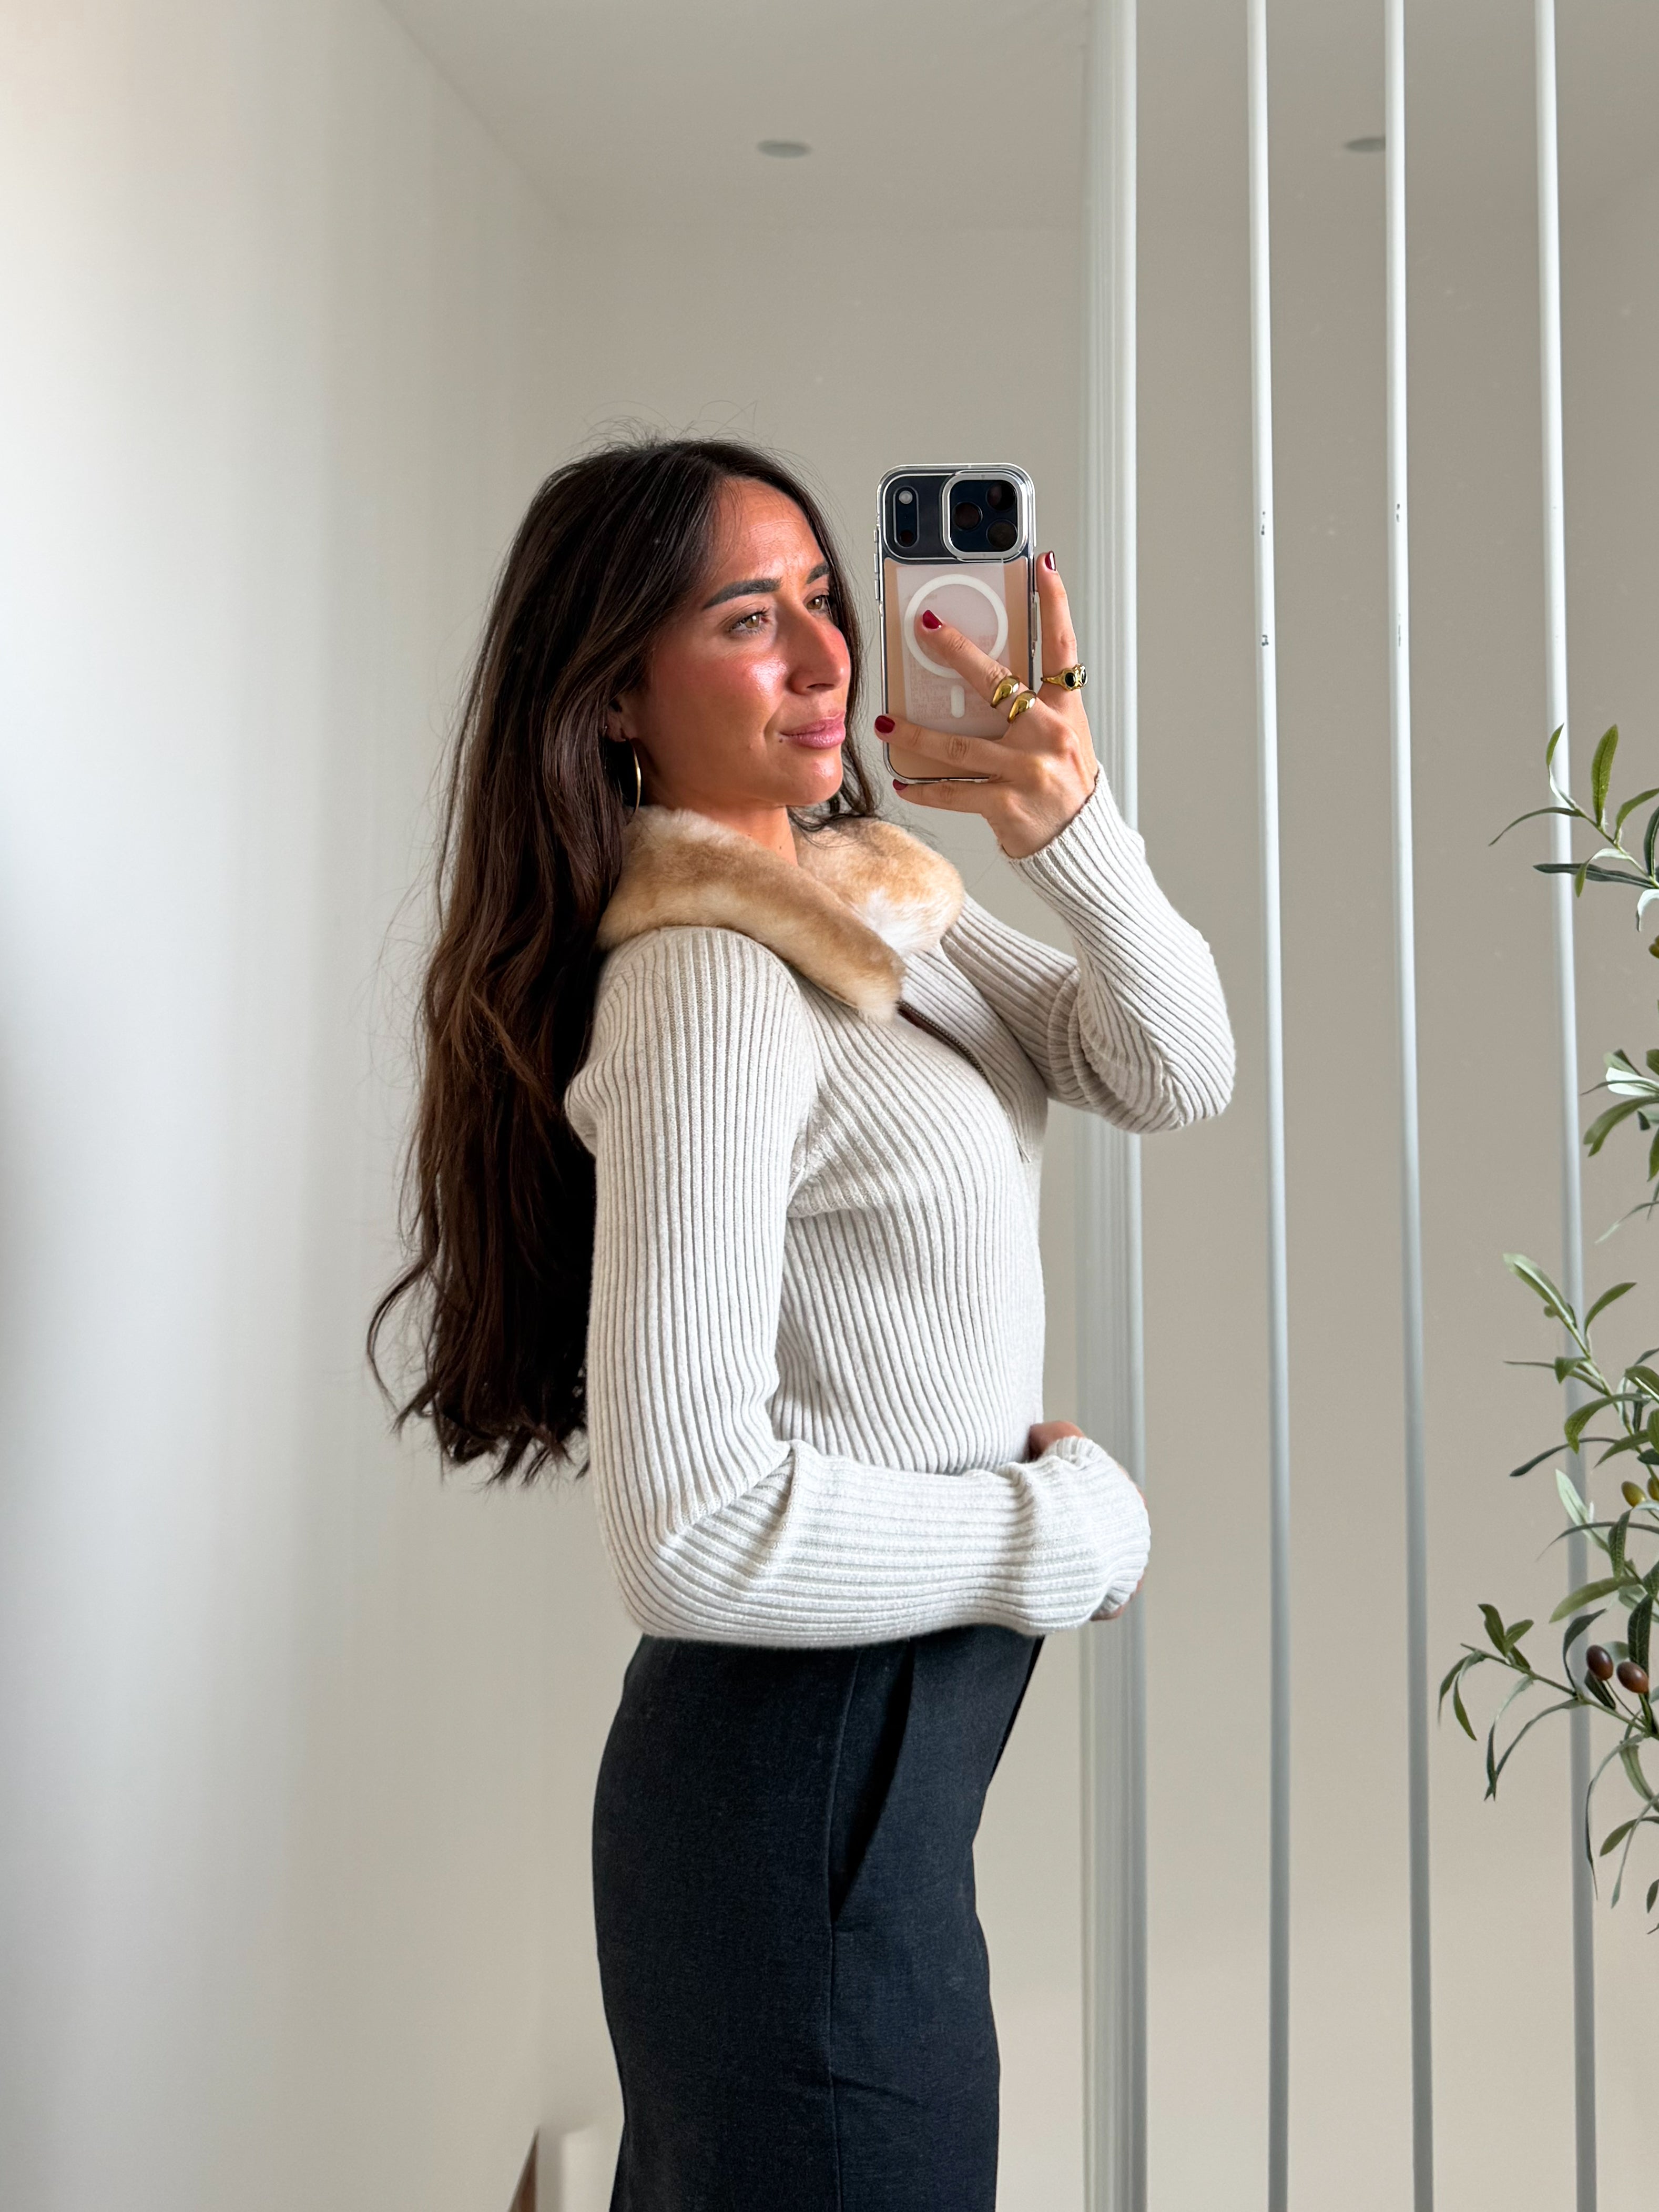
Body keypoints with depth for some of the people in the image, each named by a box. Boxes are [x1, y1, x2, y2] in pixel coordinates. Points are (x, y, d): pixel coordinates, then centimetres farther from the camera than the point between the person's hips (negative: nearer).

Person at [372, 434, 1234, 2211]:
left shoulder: (872, 892, 5)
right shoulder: (706, 986, -22)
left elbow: (1172, 1076, -1)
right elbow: (695, 1532, -28)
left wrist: (1075, 830, -20)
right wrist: (1081, 1524, -14)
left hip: (883, 1746, 9)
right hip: (807, 1792, -9)